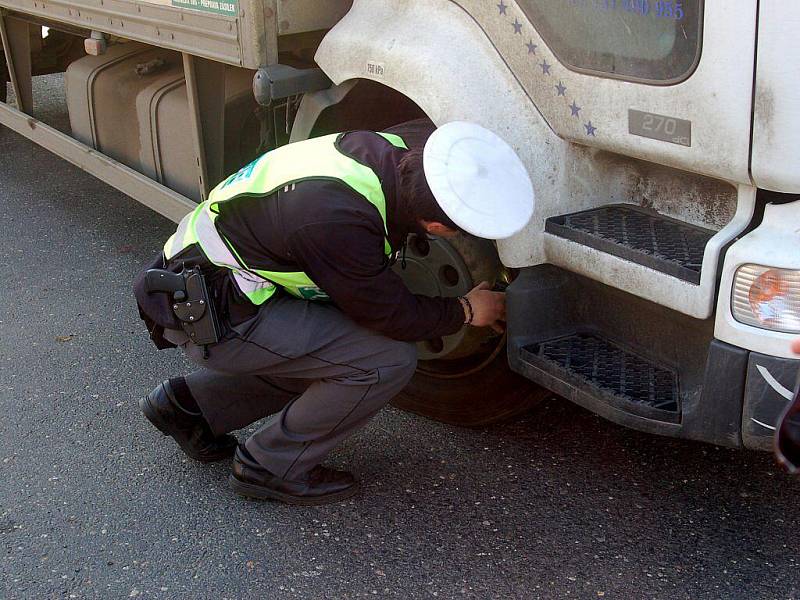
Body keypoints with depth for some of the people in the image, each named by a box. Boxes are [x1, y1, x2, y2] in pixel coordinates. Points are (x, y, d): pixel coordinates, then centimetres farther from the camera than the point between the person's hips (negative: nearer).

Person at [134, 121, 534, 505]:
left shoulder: (384, 151, -9)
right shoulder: (338, 222, -33)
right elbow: (393, 316, -17)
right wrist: (466, 311, -1)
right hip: (214, 315, -9)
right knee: (389, 359, -15)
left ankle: (185, 403, 23)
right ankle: (272, 467, 2)